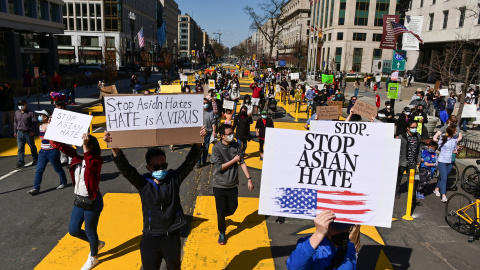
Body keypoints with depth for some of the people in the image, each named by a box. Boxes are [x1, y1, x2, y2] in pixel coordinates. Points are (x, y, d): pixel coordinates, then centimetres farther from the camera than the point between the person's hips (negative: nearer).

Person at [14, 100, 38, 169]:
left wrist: (32, 131, -16)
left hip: (28, 133, -5)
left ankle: (35, 159, 28)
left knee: (32, 146, 10)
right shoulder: (17, 113, 10)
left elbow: (35, 122, -9)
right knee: (20, 148, 3)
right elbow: (15, 122, 18)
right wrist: (15, 131, 17)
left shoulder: (30, 113, -8)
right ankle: (20, 162, 6)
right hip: (19, 132, 5)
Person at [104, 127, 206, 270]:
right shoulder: (143, 183, -8)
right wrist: (115, 148, -35)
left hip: (172, 237, 1)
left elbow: (190, 162, -12)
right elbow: (125, 168, -19)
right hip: (150, 239, -1)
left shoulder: (174, 179, -6)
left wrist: (198, 142, -27)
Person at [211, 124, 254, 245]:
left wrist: (249, 179, -6)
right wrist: (234, 160, -15)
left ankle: (221, 216, 45)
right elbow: (219, 167, -17)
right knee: (221, 210, 5)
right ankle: (222, 233, 27)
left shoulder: (236, 146, -2)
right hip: (219, 185, -3)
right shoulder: (216, 148, -13)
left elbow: (242, 163, -1)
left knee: (232, 209, 10)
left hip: (233, 185, 3)